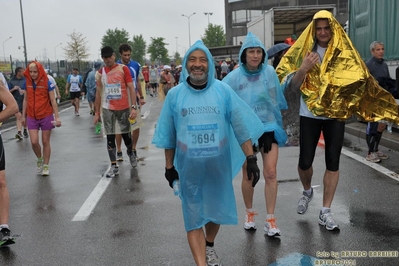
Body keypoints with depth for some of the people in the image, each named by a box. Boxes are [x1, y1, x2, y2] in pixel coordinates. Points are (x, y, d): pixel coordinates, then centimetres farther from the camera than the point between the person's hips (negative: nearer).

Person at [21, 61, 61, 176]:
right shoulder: (27, 83, 2)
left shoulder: (47, 83, -9)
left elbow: (53, 101, -8)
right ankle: (40, 159, 26)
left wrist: (57, 117, -11)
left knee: (45, 142, 6)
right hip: (32, 117, 3)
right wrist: (23, 116, 11)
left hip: (46, 116, -3)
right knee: (34, 142, -4)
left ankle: (46, 165, 19)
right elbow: (26, 100, 10)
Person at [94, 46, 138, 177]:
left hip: (123, 108, -2)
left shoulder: (123, 69, -4)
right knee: (110, 137, 1)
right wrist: (96, 112, 8)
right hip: (107, 109, 2)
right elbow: (98, 93, 11)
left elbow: (131, 88, -6)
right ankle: (114, 166, 7)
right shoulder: (100, 73, 5)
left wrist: (134, 107, -15)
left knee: (126, 134, 9)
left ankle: (130, 153, 39)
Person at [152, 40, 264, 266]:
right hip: (189, 166, -1)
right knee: (194, 216, 3)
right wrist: (169, 166, 6)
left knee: (217, 208, 19)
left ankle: (210, 247, 46)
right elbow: (168, 135, 3)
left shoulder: (223, 91, -5)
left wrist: (251, 158, -7)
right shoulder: (175, 95, -4)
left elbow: (241, 126, -4)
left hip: (219, 164, 1)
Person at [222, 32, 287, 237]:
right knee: (248, 175, 10)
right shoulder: (235, 76, -8)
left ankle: (270, 220, 6)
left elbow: (278, 98, 2)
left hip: (269, 127, 1)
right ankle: (249, 213, 32)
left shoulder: (269, 72, -4)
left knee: (271, 173, -6)